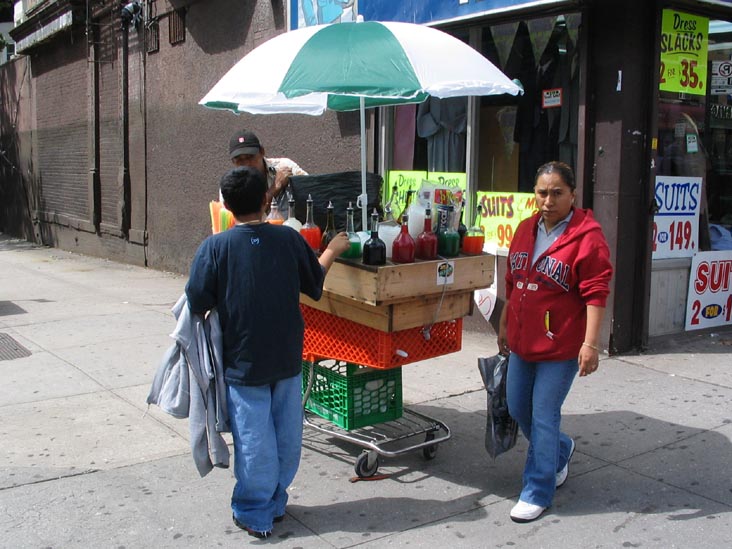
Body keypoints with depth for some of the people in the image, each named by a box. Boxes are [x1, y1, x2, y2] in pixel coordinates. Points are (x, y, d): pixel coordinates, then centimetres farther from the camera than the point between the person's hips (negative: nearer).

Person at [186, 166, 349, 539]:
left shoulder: (215, 247, -13)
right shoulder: (289, 239, -5)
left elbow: (198, 304, -11)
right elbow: (315, 286, 8)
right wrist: (332, 251, 24)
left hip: (243, 363, -3)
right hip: (288, 359, 3)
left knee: (254, 440, 7)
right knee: (287, 435, 16)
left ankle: (254, 514, 20)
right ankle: (276, 503, 30)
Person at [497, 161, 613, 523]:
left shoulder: (587, 236, -14)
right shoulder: (525, 230, 8)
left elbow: (596, 293, -17)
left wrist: (590, 343, -22)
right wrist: (504, 325, 20)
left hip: (561, 346, -7)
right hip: (522, 341, 7)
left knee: (544, 416, -1)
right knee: (517, 407, 17)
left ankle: (537, 493, 14)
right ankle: (560, 451, 44)